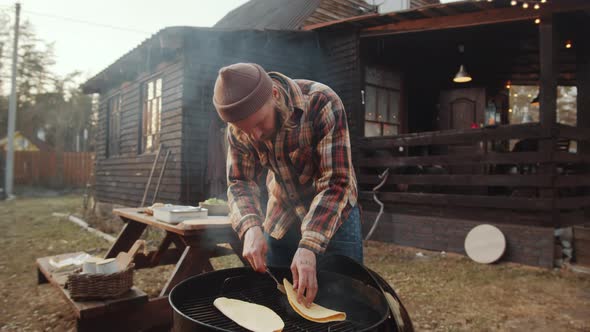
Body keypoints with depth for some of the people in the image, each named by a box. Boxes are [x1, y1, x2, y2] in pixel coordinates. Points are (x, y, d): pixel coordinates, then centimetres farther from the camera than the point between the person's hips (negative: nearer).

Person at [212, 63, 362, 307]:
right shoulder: (239, 126, -13)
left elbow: (336, 184, -30)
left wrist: (308, 246, -38)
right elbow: (240, 182, -10)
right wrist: (250, 227, -30)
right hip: (281, 218, 4)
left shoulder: (322, 104, -29)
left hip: (335, 213, -3)